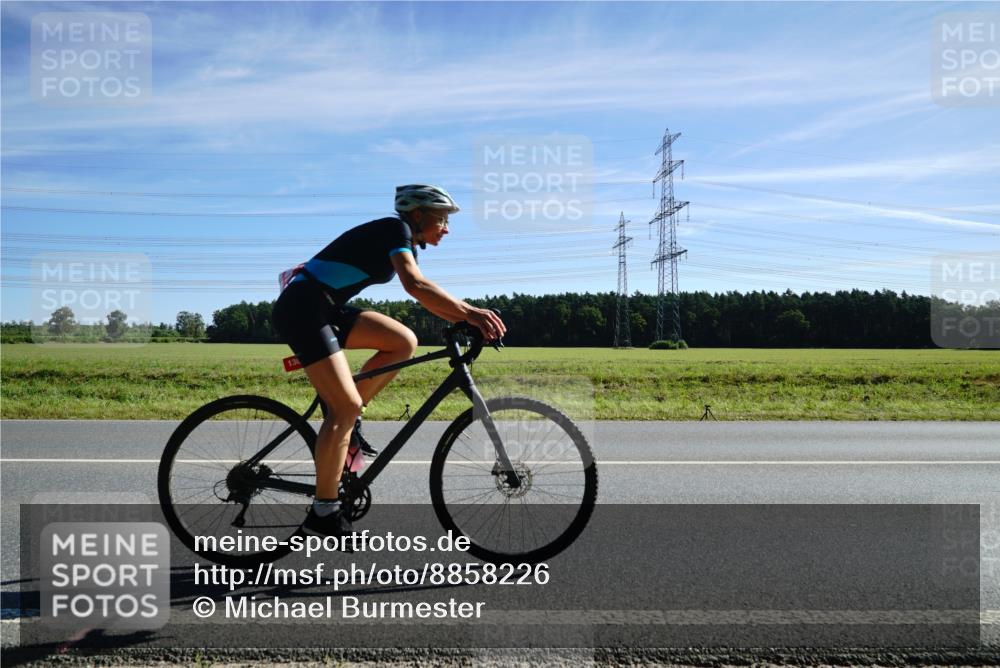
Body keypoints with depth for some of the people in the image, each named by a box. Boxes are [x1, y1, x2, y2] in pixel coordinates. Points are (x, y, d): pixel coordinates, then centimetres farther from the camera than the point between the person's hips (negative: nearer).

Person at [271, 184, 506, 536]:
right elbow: (415, 284, -28)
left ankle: (341, 421, 4)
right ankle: (323, 513, -5)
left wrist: (468, 317, 4)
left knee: (404, 342, -4)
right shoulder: (395, 228, -12)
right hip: (302, 308, -9)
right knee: (347, 406, -14)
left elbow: (428, 295, 16)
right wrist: (469, 312, -30)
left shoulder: (405, 243, 17)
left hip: (326, 310, 9)